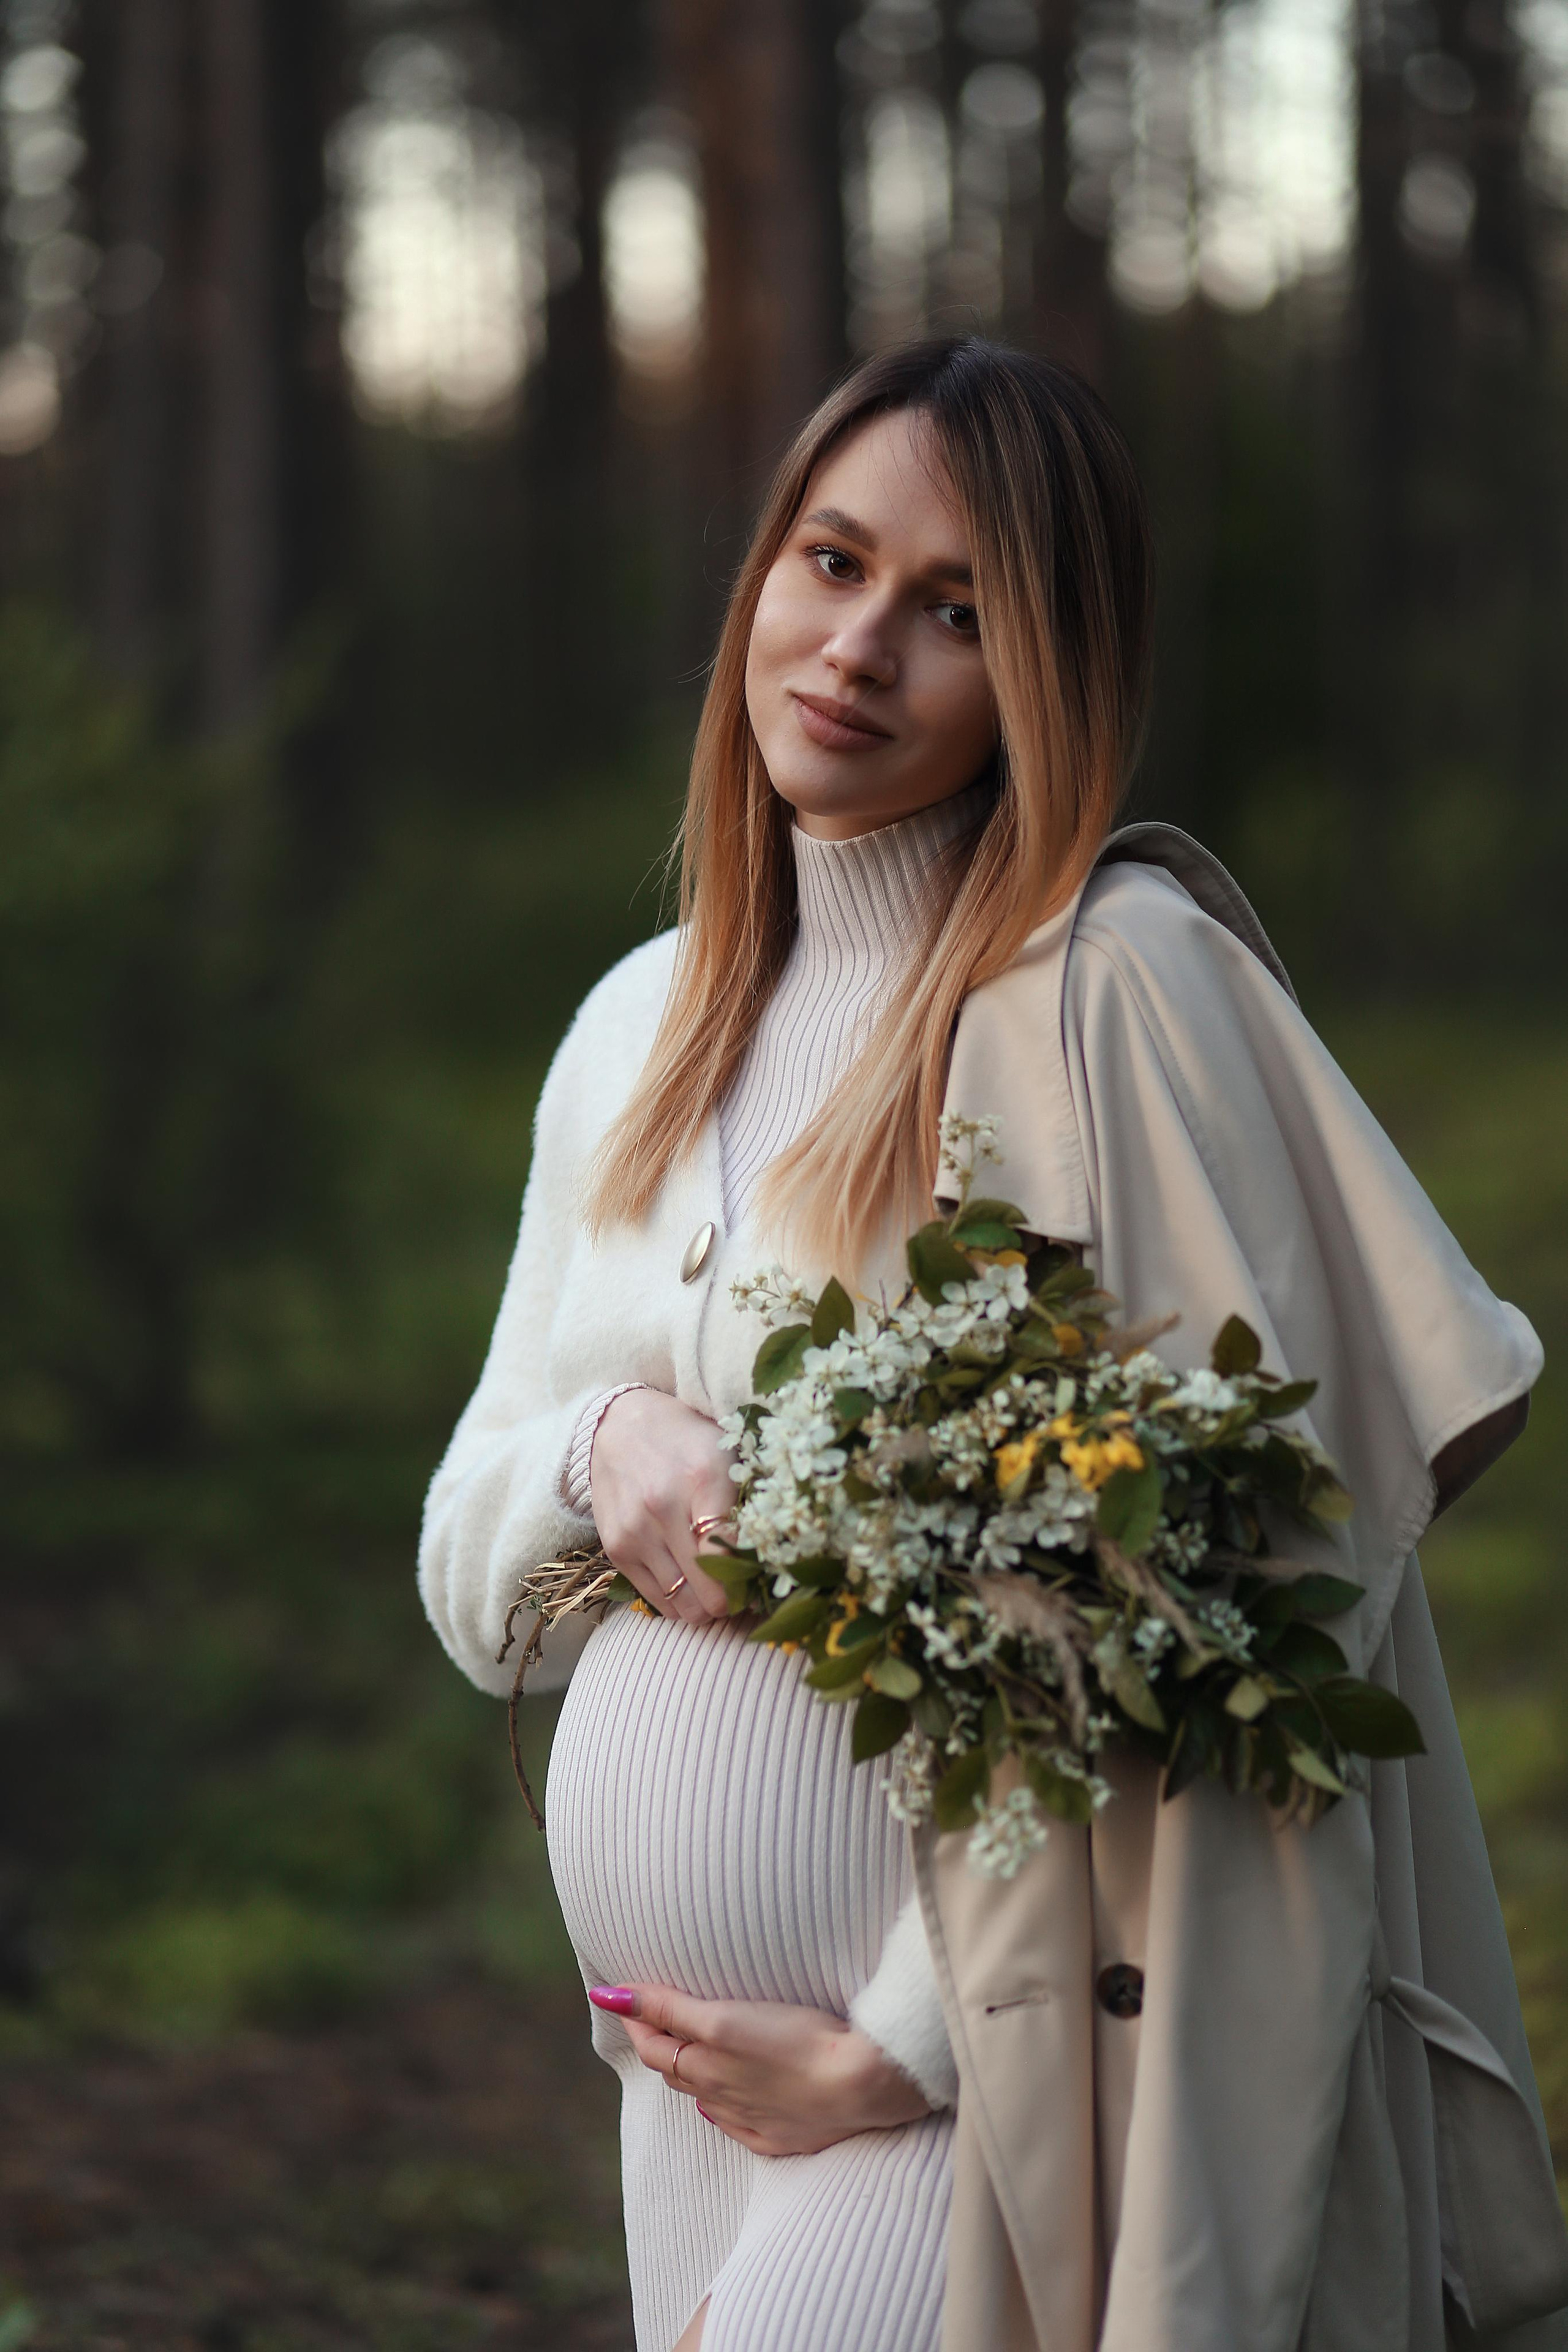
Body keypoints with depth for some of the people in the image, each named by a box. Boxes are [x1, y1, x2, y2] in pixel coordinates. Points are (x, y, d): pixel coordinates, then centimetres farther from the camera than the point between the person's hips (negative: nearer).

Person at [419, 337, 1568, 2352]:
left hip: (988, 2087, -6)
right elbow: (471, 1563, 14)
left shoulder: (1116, 987, -11)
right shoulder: (645, 1024, 10)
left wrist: (904, 2039, -13)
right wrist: (602, 1453, -9)